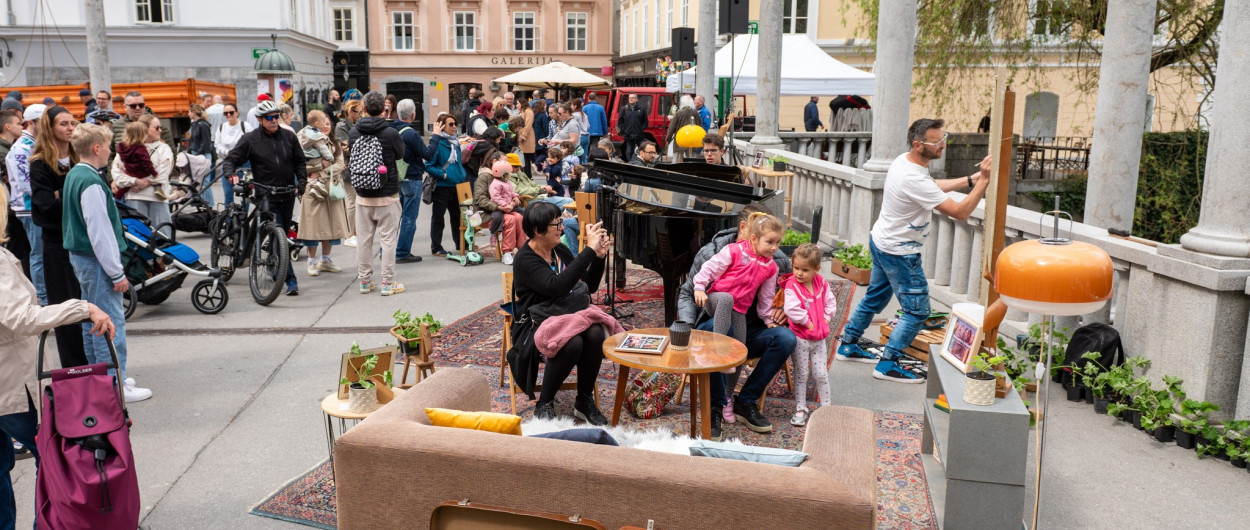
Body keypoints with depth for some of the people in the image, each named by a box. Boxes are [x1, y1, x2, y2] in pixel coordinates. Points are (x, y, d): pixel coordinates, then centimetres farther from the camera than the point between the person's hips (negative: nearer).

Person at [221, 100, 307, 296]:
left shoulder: (288, 136, 9)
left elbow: (299, 161, 15)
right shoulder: (250, 139, -1)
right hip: (266, 196, -4)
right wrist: (231, 174, -20)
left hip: (287, 195, 4)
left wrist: (301, 181, 1)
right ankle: (291, 280, -15)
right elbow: (230, 160, 1)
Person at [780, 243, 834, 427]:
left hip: (819, 338, 4)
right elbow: (791, 309, -26)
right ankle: (800, 409, 13)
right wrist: (808, 323, -19)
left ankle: (826, 407, 23)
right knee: (801, 374, 4)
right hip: (800, 338, -4)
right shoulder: (791, 286, -15)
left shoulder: (821, 284, 1)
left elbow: (830, 301, 11)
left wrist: (826, 318, -3)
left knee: (821, 374, 9)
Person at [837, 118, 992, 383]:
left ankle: (848, 346, 34)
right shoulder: (915, 180, -31)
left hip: (881, 241, 10)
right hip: (899, 253, -10)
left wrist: (971, 179, 7)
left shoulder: (903, 161, -1)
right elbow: (961, 212, -27)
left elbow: (934, 186, 15)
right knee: (917, 310, 0)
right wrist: (983, 181, -23)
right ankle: (888, 364, 5)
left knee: (874, 298, 23)